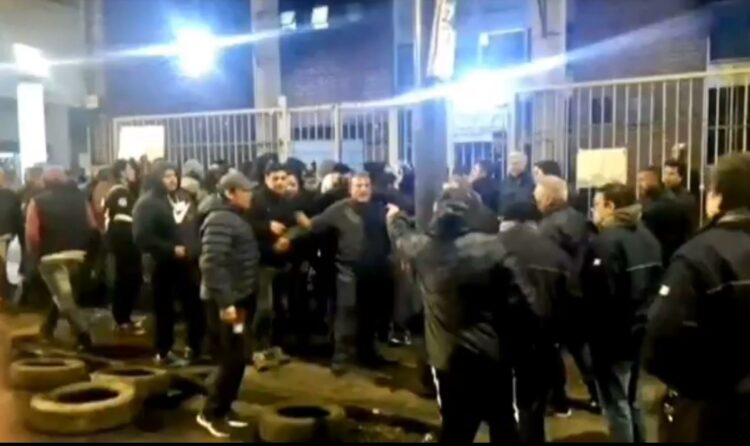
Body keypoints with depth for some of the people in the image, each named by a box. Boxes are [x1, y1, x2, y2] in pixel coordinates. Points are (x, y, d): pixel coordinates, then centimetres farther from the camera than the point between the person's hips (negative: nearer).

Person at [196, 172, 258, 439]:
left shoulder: (234, 218, 14)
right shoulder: (220, 220, -17)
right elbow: (212, 264, -25)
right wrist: (225, 303, -27)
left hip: (238, 298, 10)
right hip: (225, 301, -10)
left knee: (233, 358, 14)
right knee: (234, 359, -6)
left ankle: (223, 409, 25)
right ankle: (211, 412, 7)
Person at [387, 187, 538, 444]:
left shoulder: (421, 249, -6)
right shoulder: (492, 247, -16)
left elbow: (401, 237, 19)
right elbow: (523, 301, -15)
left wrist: (395, 217, 41)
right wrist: (522, 341, -1)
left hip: (448, 358, 2)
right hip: (492, 354, -2)